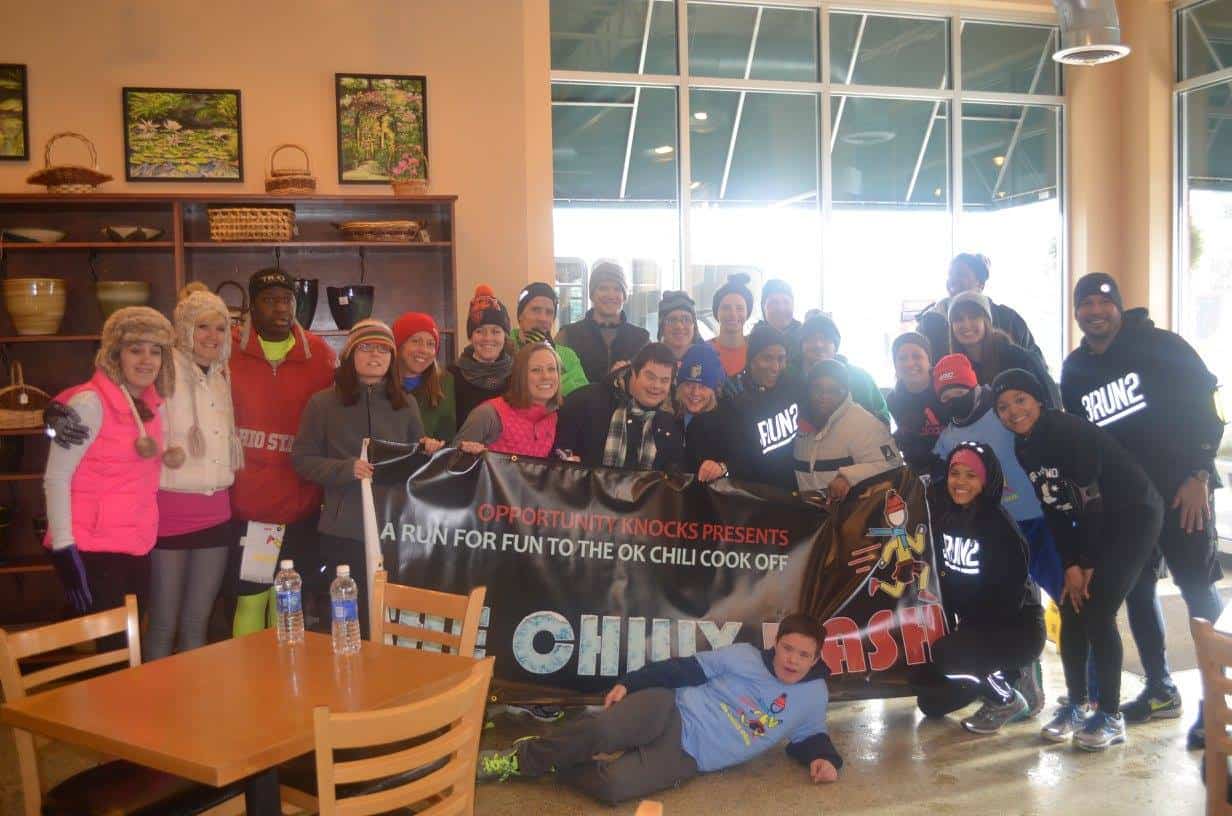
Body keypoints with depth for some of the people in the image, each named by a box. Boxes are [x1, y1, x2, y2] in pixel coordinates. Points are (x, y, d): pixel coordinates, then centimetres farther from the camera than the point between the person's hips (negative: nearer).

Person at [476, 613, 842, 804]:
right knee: (603, 730, -33)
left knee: (613, 786, -30)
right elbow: (687, 669, 3)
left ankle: (549, 764, -4)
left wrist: (825, 758, 0)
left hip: (687, 756, 0)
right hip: (669, 712, 0)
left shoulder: (813, 698, 10)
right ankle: (522, 756, -9)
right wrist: (628, 683, -4)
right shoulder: (745, 656, 5)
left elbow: (809, 737, 24)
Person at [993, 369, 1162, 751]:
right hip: (1093, 525, 8)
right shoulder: (1023, 447, -1)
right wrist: (1070, 566, -3)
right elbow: (1053, 510, 3)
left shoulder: (1070, 432, -24)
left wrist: (1090, 564, -16)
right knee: (1071, 612, 4)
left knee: (1097, 613, -11)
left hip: (1133, 516, -8)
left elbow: (1092, 499, -23)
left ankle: (1111, 716, 1)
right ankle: (1076, 705, 18)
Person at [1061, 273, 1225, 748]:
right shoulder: (1074, 370, 8)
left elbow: (1202, 405, -9)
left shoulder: (1159, 346, -6)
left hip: (1180, 489, -5)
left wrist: (1199, 475, -15)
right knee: (1136, 589, 9)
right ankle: (1161, 690, 22)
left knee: (1197, 588, -6)